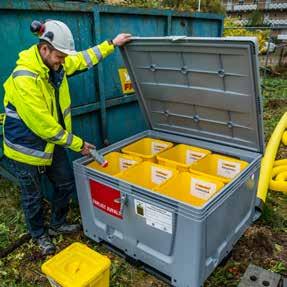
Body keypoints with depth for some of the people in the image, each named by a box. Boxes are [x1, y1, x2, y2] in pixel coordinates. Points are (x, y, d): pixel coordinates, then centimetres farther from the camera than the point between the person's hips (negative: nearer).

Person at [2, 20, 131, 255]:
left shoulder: (54, 64, -5)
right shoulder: (24, 78, -29)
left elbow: (84, 59, 14)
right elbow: (42, 124, -28)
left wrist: (112, 44, 14)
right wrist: (77, 143, -19)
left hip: (52, 141, 8)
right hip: (27, 147, -7)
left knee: (66, 183, 16)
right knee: (33, 196, 12)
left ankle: (57, 224, 40)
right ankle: (39, 235, 38)